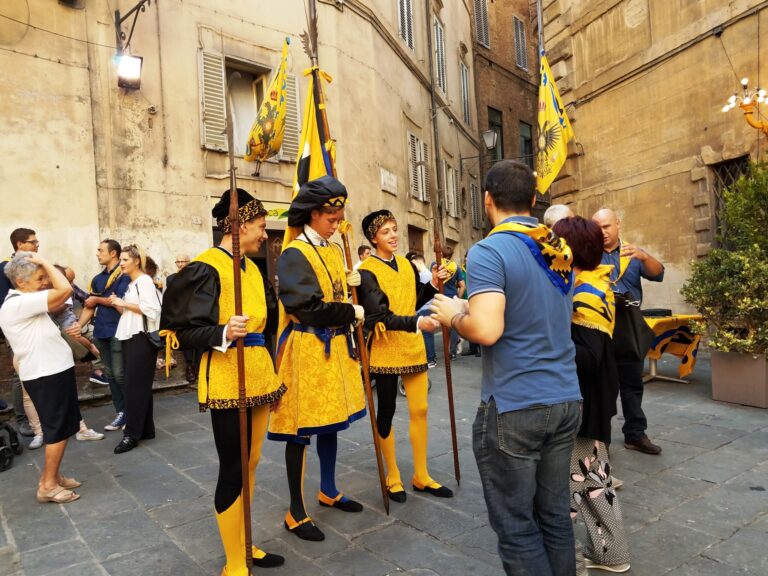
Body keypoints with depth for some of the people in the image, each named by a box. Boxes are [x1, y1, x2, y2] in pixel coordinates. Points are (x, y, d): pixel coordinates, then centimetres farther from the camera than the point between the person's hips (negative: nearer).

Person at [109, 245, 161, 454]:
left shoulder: (144, 281, -8)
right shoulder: (130, 284, 19)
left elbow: (150, 309, -20)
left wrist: (124, 303, -14)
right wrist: (117, 305, 3)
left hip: (142, 338, -9)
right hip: (129, 337, 9)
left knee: (136, 385, -8)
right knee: (137, 385, 10)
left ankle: (132, 434, -4)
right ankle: (145, 429, 16)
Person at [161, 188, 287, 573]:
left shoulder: (252, 267, 12)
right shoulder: (206, 267, -12)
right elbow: (186, 331, -17)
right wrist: (223, 333, -32)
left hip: (259, 375, 8)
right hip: (228, 379, -8)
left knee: (250, 463, 17)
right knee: (233, 468, 2)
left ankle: (244, 545, 35)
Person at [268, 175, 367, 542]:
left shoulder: (334, 252, 12)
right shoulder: (294, 255, -13)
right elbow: (307, 307, -22)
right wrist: (351, 313, -14)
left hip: (335, 347, 8)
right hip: (306, 350, -8)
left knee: (331, 420, 18)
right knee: (301, 429, 1)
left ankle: (329, 491, 36)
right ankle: (296, 512, 15)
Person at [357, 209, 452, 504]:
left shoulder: (407, 264, 8)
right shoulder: (367, 271, -12)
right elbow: (381, 316, -23)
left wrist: (433, 285, -1)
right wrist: (417, 323, -34)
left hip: (414, 347, 6)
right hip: (386, 350, -6)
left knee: (420, 410, 9)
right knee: (386, 412, 8)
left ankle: (421, 476, 24)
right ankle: (393, 477, 25)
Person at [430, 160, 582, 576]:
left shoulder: (488, 251, -14)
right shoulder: (561, 249, 9)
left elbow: (487, 330, -25)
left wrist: (454, 314, -4)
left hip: (513, 407, -7)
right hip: (565, 398, 8)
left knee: (516, 525, 7)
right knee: (555, 514, 19)